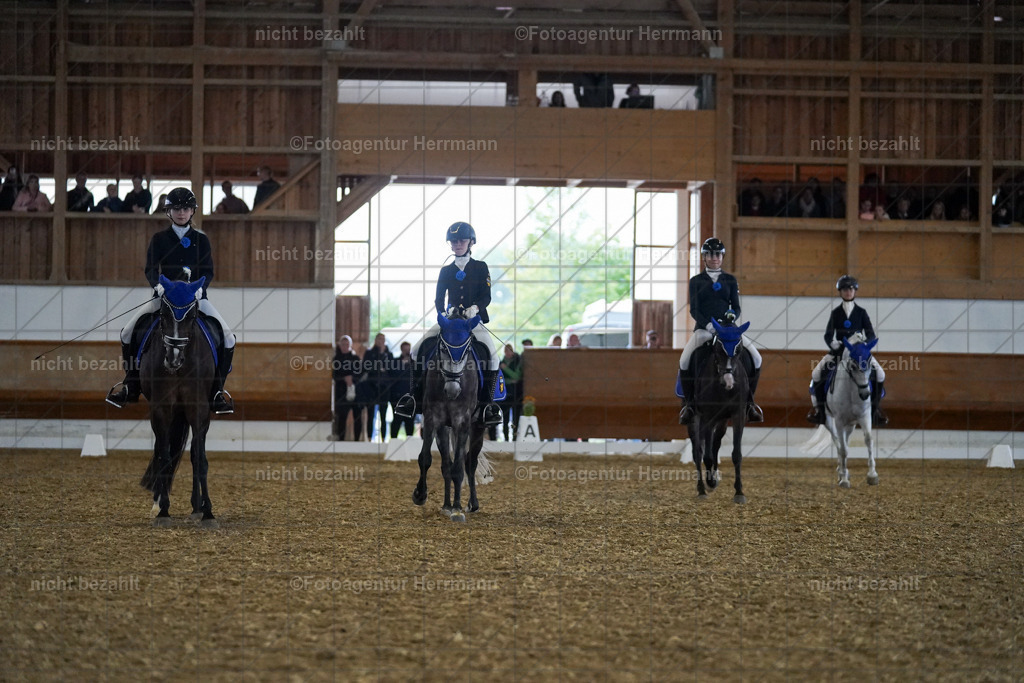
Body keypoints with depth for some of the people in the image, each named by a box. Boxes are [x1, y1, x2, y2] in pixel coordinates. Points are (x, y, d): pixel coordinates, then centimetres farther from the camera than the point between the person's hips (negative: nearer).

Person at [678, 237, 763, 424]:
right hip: (703, 328, -2)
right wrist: (707, 324, -17)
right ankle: (689, 403, -12)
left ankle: (749, 402, -4)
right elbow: (694, 309, 0)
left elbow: (736, 306, 9)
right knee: (684, 360, -27)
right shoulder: (696, 281, 8)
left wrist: (732, 315, -14)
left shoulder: (730, 280, 13)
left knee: (756, 358, -17)